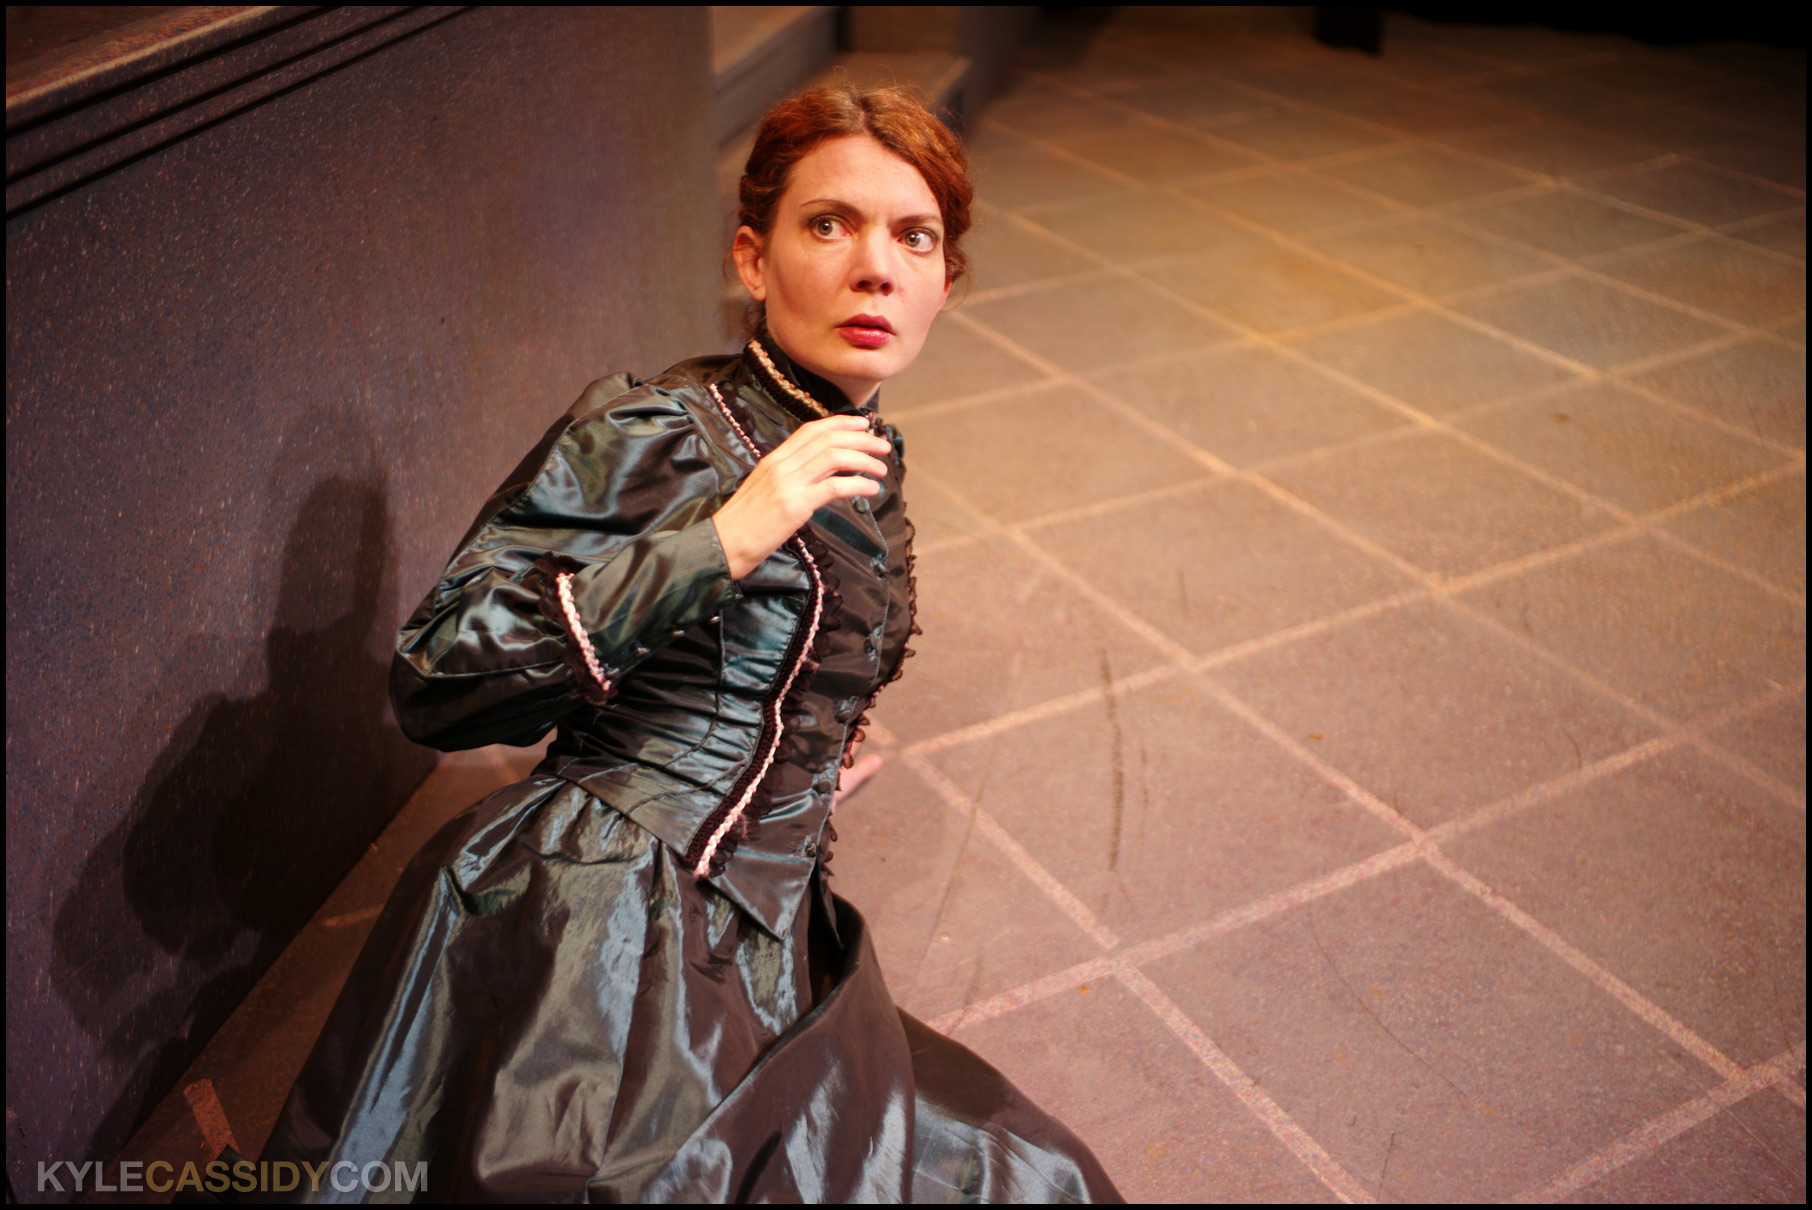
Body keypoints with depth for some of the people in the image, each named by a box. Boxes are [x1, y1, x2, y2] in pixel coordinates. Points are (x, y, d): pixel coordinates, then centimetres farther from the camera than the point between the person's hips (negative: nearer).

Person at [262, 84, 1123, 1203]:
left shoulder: (867, 461, 13)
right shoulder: (660, 433, -10)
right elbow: (437, 677, -17)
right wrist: (723, 540, -21)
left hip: (754, 959, 8)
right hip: (590, 950, -7)